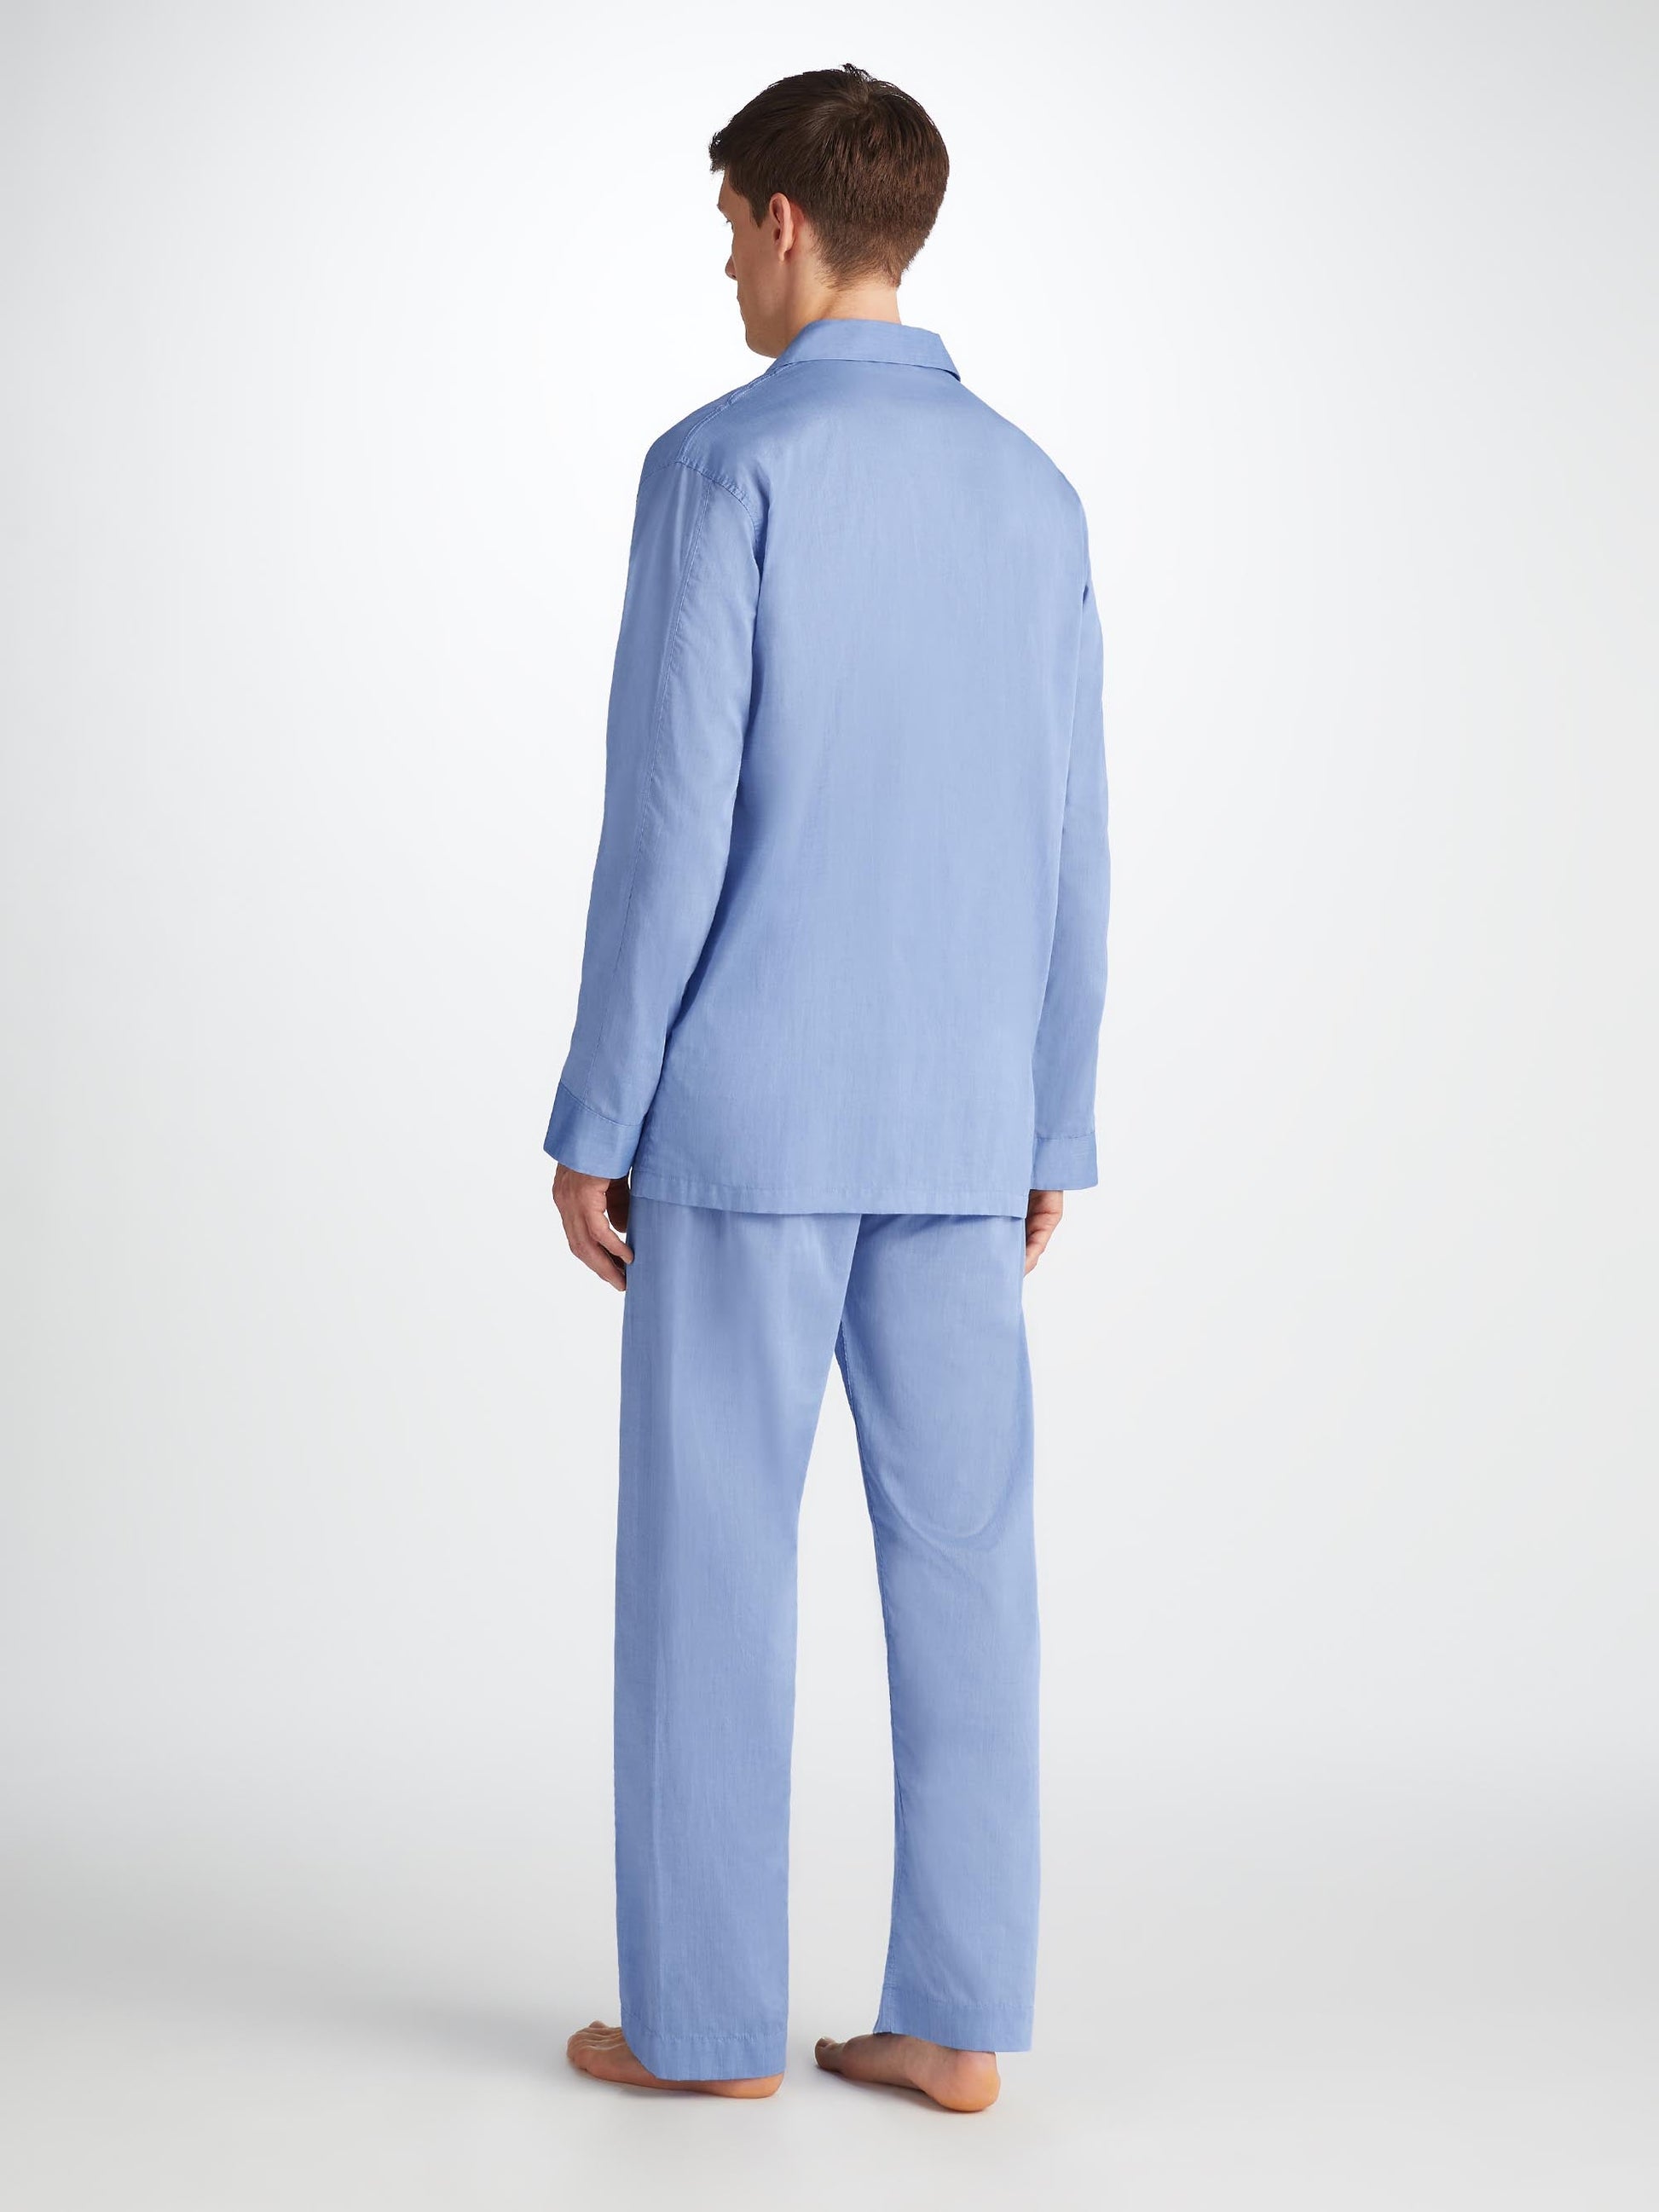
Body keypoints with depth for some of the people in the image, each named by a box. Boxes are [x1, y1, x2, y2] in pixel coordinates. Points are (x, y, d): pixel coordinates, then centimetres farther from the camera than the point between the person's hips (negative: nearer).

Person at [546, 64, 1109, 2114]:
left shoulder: (723, 465, -9)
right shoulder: (1033, 494, 9)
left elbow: (670, 819, -13)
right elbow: (1067, 847, 9)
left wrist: (592, 1120, -6)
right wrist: (1049, 1130, 16)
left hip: (754, 1106, -5)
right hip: (960, 1120, 5)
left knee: (710, 1549, 4)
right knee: (958, 1549, 7)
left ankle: (705, 2009, 11)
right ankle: (954, 2014, 11)